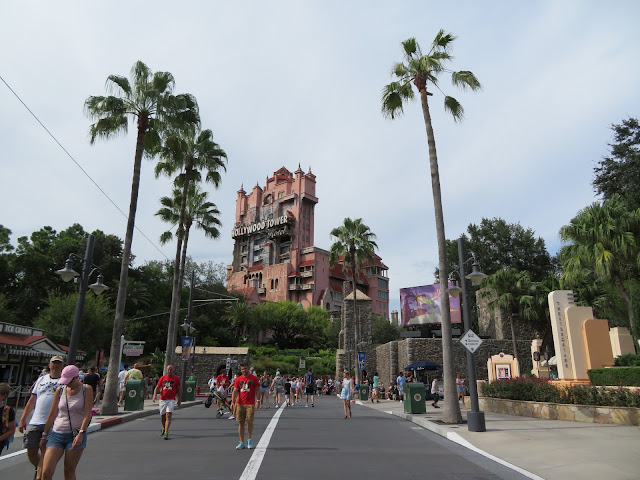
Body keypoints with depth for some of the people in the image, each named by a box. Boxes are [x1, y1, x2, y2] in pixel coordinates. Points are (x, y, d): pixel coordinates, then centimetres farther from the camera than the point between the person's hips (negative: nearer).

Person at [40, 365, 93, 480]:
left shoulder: (87, 389, -4)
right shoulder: (60, 390, 5)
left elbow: (87, 414, -9)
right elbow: (52, 414, 12)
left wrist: (81, 433, -18)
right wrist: (44, 435, 15)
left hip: (76, 435, -3)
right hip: (57, 433, 3)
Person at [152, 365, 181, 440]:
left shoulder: (176, 378, 1)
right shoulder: (162, 378, 5)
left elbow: (178, 389, 8)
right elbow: (157, 387, 7)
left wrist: (179, 399, 9)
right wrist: (154, 396, -10)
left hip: (171, 400, -3)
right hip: (162, 399, 3)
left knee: (168, 416, -15)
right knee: (162, 416, 15)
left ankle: (166, 433, -16)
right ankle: (164, 428, 41)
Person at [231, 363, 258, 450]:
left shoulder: (254, 378, 3)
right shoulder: (238, 379, 8)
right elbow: (235, 391, 6)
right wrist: (232, 402, -4)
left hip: (250, 404, -2)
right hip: (240, 404, 2)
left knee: (249, 421, -10)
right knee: (241, 422, 4)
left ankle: (249, 439, 11)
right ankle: (242, 443, 13)